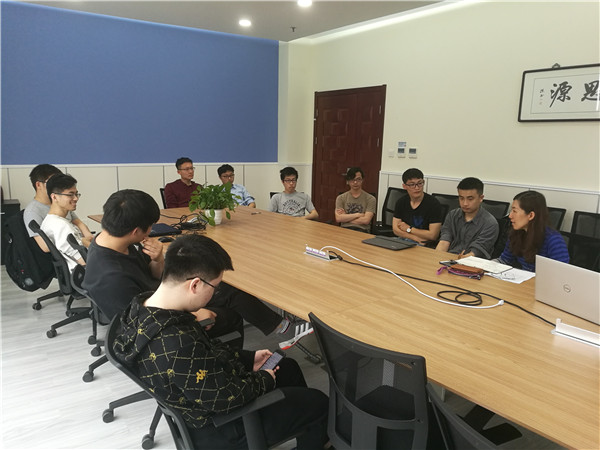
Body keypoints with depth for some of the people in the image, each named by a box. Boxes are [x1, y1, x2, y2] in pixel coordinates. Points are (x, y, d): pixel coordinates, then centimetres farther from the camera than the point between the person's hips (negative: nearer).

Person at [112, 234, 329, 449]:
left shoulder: (144, 306, -11)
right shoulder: (177, 346, -41)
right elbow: (225, 399, -28)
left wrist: (248, 358, 3)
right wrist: (263, 380, -10)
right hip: (218, 430, -8)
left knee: (288, 367, 23)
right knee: (317, 404, 6)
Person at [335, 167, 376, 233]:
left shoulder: (370, 199, 6)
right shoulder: (341, 198, 13)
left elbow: (366, 220, -6)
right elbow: (338, 218, -1)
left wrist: (346, 218, -1)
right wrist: (358, 215, -3)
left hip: (362, 230, -2)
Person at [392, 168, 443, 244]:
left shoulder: (433, 203, -10)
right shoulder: (401, 202, 7)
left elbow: (433, 235, -14)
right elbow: (395, 229, 2)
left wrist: (408, 229, -4)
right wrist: (416, 238, -13)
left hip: (426, 246, -5)